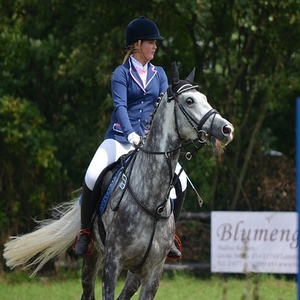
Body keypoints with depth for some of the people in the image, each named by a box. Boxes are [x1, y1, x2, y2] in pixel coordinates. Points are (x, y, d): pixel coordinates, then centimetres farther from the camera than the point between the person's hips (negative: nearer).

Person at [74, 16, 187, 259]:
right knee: (92, 177, -26)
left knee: (181, 181, -12)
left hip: (150, 140, 4)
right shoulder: (122, 73, -2)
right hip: (120, 138, -4)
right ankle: (85, 232, -7)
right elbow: (120, 106, -15)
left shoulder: (159, 74, 10)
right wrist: (131, 134, -31)